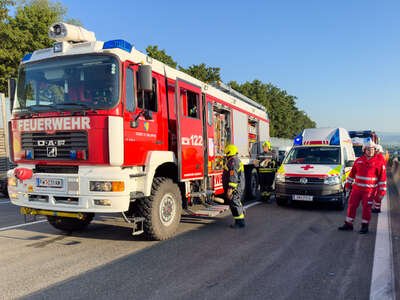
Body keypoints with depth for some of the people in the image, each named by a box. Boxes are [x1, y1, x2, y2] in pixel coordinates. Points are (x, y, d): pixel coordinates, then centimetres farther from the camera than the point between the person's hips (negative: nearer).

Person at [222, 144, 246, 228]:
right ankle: (240, 221, 25)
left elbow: (233, 177, -25)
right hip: (239, 187, 11)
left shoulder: (233, 162, -17)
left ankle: (240, 222, -2)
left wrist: (230, 189, -26)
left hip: (235, 188, -11)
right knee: (237, 204, 18)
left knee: (234, 204, -6)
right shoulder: (237, 160, 17)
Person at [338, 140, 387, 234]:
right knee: (352, 205, 6)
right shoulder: (358, 161, 6)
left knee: (366, 208, 2)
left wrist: (381, 191, -5)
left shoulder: (378, 162, -4)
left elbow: (382, 177, -3)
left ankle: (364, 226, 18)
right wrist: (348, 185, 15)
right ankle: (348, 224, 17)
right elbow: (352, 174, 14)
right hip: (356, 188, 4)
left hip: (369, 190, -3)